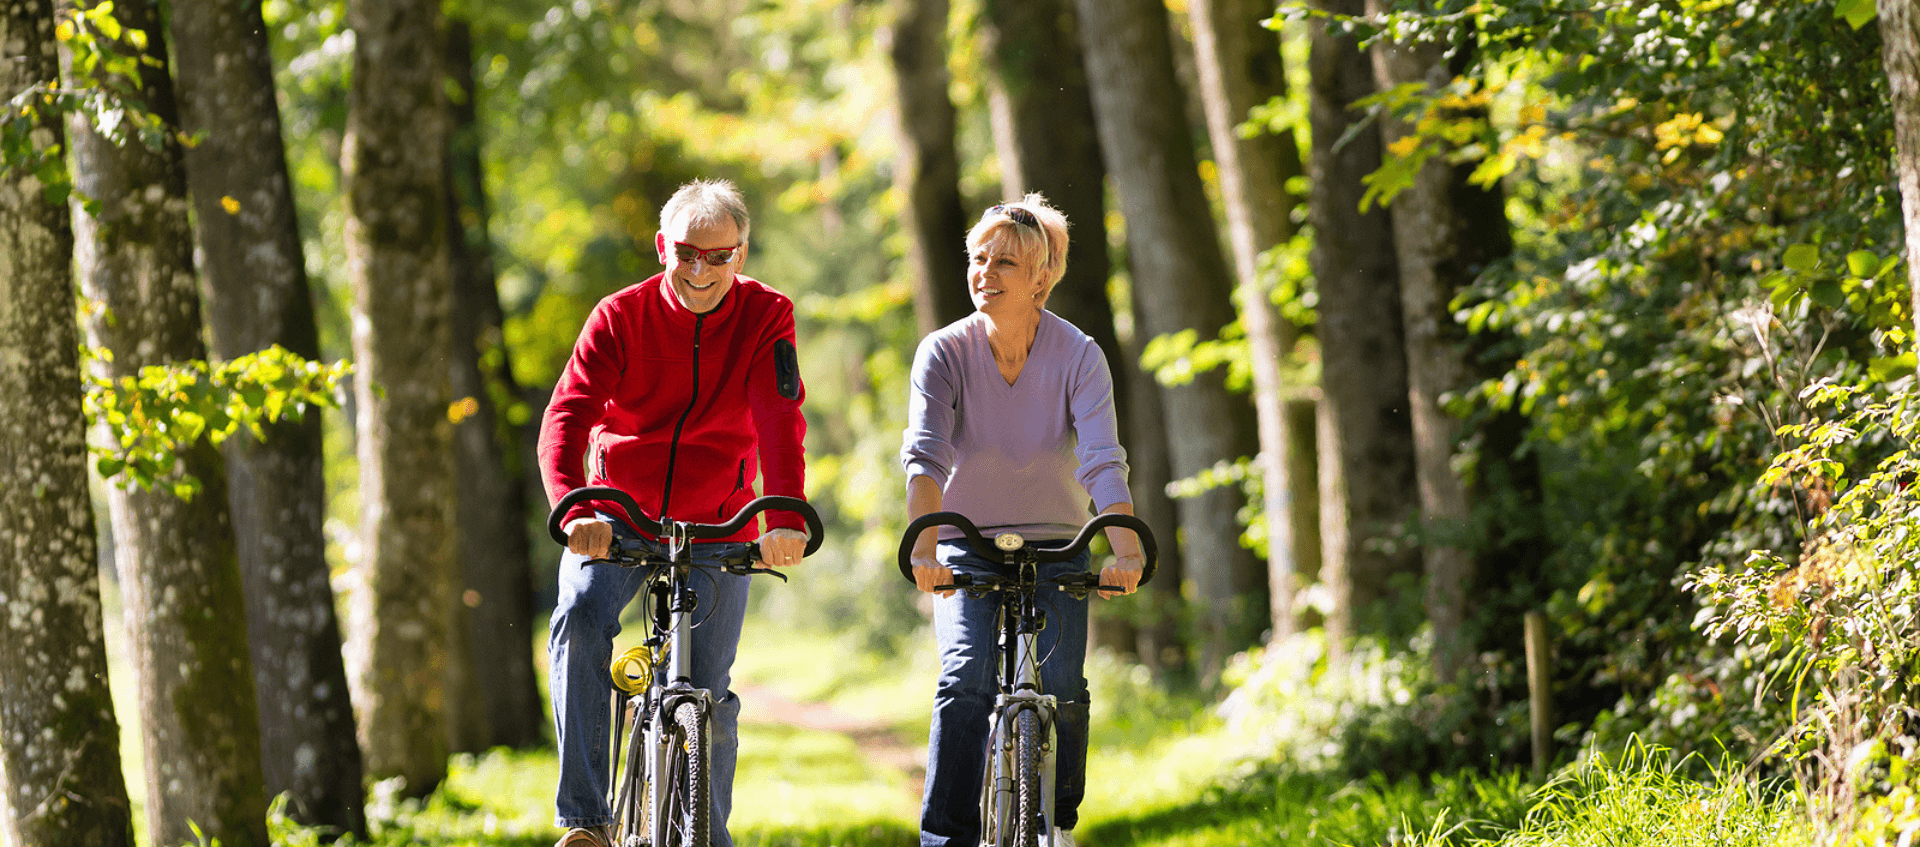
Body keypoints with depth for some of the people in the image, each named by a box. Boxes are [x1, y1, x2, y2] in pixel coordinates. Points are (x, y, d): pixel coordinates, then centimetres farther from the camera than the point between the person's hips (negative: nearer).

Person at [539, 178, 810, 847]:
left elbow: (780, 421, -21)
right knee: (580, 618, -27)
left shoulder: (765, 317, -8)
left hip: (716, 529, 1)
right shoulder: (621, 316, -9)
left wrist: (786, 518, -39)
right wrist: (573, 509, -40)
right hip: (617, 518, -1)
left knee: (707, 694, -3)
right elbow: (567, 416, -20)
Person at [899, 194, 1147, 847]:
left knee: (1061, 685, -17)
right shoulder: (943, 352, -14)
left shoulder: (1079, 356, -15)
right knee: (966, 679, -22)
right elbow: (924, 455, -28)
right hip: (968, 552, 0)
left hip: (1058, 552, 0)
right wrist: (925, 547, -45)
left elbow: (1103, 462, -27)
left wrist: (1125, 550, -44)